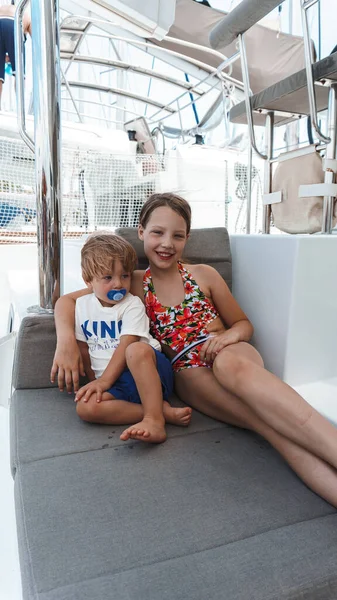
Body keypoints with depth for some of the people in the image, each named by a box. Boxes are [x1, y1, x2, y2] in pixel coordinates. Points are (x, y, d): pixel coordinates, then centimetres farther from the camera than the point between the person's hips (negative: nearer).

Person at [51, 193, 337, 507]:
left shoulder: (203, 275, 10)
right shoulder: (133, 284, 10)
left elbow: (243, 324, 16)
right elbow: (66, 301, 9)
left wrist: (228, 336, -9)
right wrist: (66, 342, -12)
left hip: (229, 353, 1)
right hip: (188, 370, 0)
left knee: (232, 365, -41)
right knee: (265, 416, -34)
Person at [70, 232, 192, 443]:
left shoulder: (132, 305, -1)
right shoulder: (82, 305, 12)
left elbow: (126, 346, -13)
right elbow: (84, 348, 14)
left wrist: (104, 381, -20)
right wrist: (95, 383, 5)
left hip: (148, 371, -4)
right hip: (113, 383, 4)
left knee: (137, 350, -38)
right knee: (85, 406, -27)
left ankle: (155, 419, -33)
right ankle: (165, 410, -29)